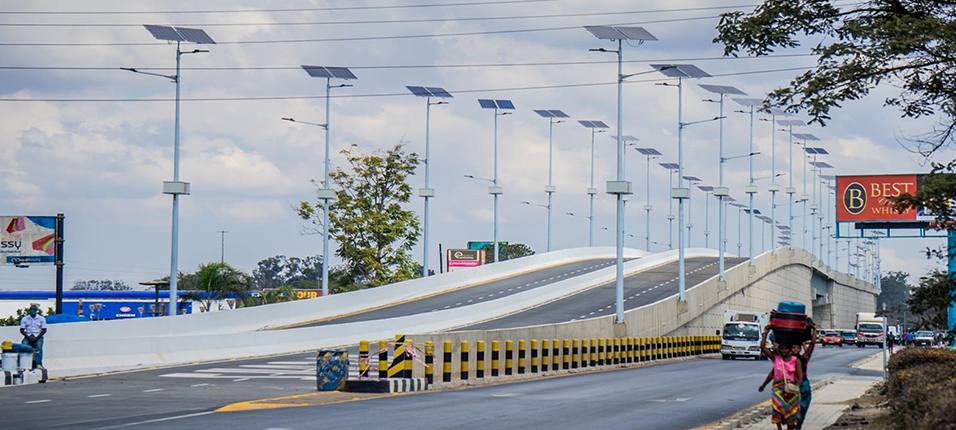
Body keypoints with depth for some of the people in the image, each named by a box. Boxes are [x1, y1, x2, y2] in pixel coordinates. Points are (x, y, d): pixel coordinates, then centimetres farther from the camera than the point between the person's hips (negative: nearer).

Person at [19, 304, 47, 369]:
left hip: (38, 336, -1)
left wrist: (36, 338, -13)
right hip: (28, 336, 1)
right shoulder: (24, 318, 7)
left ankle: (38, 364, -40)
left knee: (39, 347, -31)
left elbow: (44, 330, 1)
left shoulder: (41, 318, 4)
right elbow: (22, 330, 4)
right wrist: (28, 337, -11)